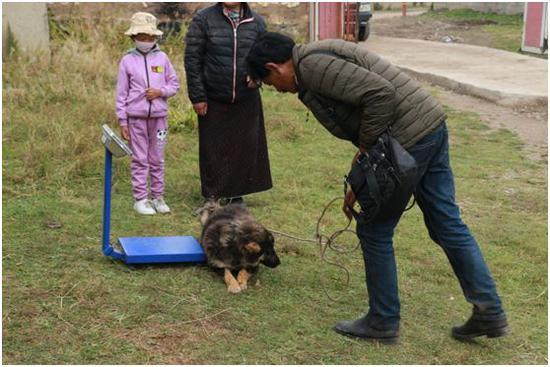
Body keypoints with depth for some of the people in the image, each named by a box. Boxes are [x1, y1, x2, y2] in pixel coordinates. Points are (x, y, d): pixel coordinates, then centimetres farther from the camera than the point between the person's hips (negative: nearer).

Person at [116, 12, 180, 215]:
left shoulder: (162, 58, 4)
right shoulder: (127, 61, -1)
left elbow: (174, 83, 10)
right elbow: (121, 93, 0)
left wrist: (160, 91, -11)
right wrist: (122, 122, -2)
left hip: (159, 116, 2)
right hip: (136, 117, -2)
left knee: (157, 159, 9)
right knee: (139, 160, 3)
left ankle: (158, 197, 19)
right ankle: (140, 199, 11)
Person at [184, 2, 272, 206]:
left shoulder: (256, 22, 7)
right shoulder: (203, 19, -1)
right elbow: (192, 59, -2)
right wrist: (197, 96, -7)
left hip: (246, 100, 3)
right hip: (213, 101, -2)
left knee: (246, 148, 4)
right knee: (213, 150, 3)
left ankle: (236, 196, 18)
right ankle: (213, 197, 15)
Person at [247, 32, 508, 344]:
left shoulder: (312, 64, -11)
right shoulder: (321, 61, 21)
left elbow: (381, 94, -21)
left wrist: (365, 149, -10)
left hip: (409, 138, -10)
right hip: (433, 126, 10)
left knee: (375, 233, 6)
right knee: (448, 224, 15)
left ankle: (383, 322, 20)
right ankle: (490, 313, 21)